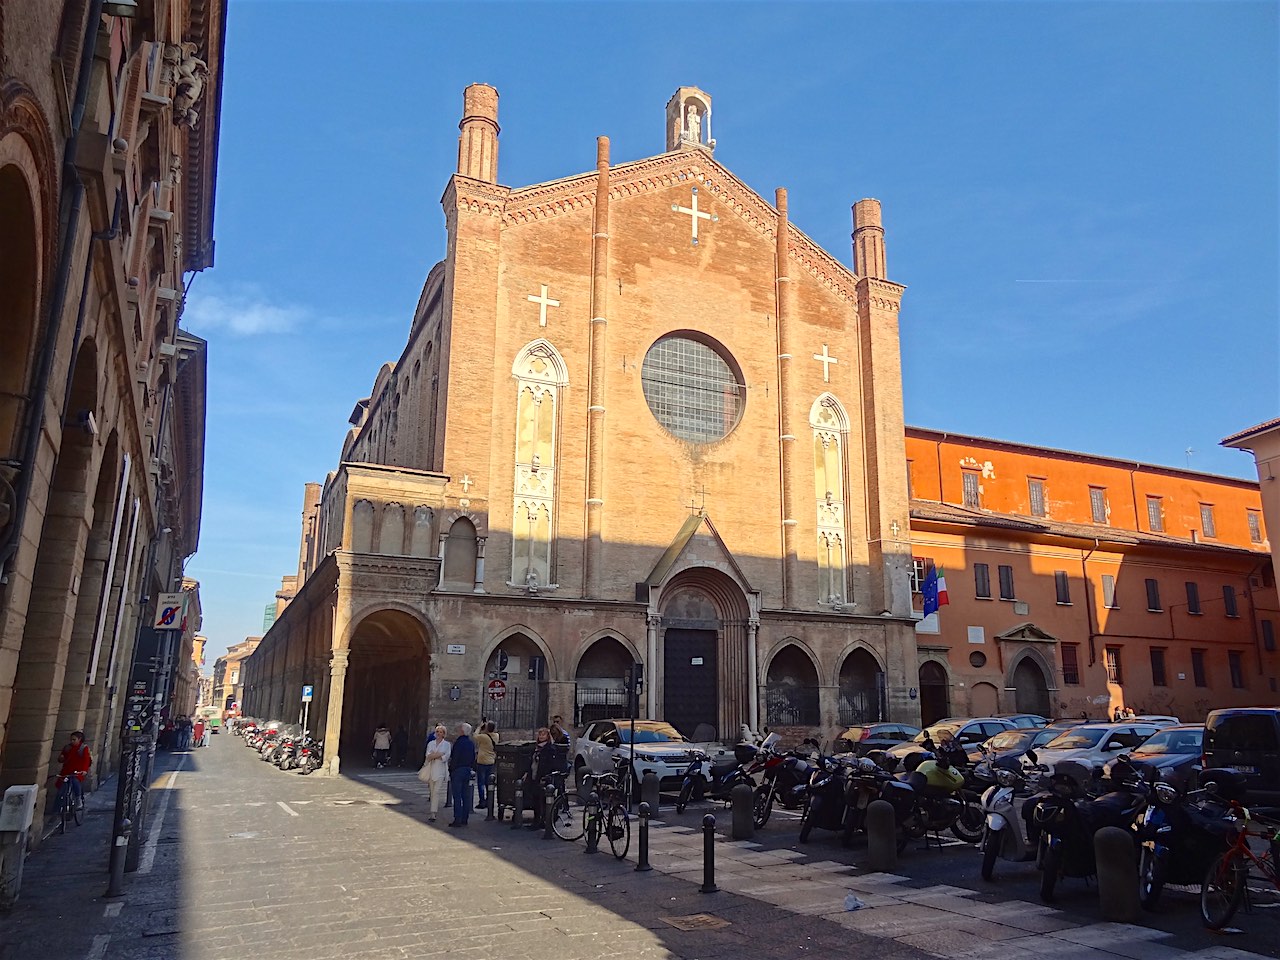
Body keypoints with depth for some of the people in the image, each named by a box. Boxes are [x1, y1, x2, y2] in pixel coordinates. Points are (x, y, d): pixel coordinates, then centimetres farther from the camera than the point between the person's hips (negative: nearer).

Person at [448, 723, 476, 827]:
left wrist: (451, 770, -6)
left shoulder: (459, 742, -13)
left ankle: (457, 820, -3)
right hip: (468, 770, 7)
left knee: (457, 796, -3)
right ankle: (465, 819, 13)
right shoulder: (472, 743, 9)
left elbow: (454, 758, -14)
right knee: (466, 796, 9)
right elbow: (473, 758, 12)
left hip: (458, 770, -7)